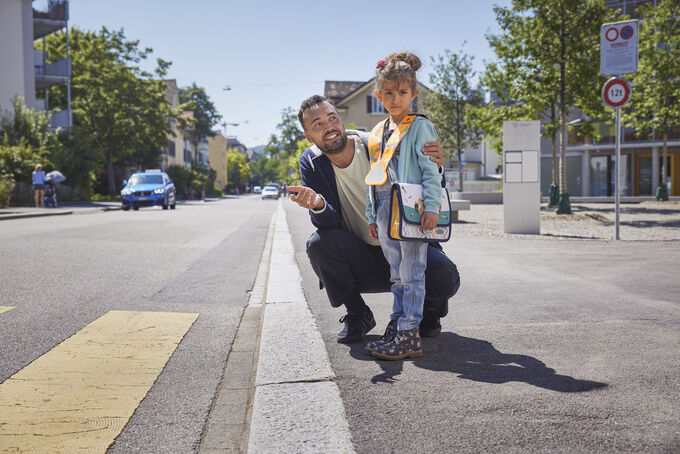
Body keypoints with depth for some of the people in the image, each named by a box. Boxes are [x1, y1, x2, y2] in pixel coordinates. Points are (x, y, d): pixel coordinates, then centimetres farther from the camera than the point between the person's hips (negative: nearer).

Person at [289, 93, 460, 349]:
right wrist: (318, 206, -39)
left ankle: (430, 308, 11)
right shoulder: (311, 163, -6)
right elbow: (329, 222, -15)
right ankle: (357, 315, -3)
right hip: (361, 260, 2)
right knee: (319, 243, -27)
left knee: (446, 278, -29)